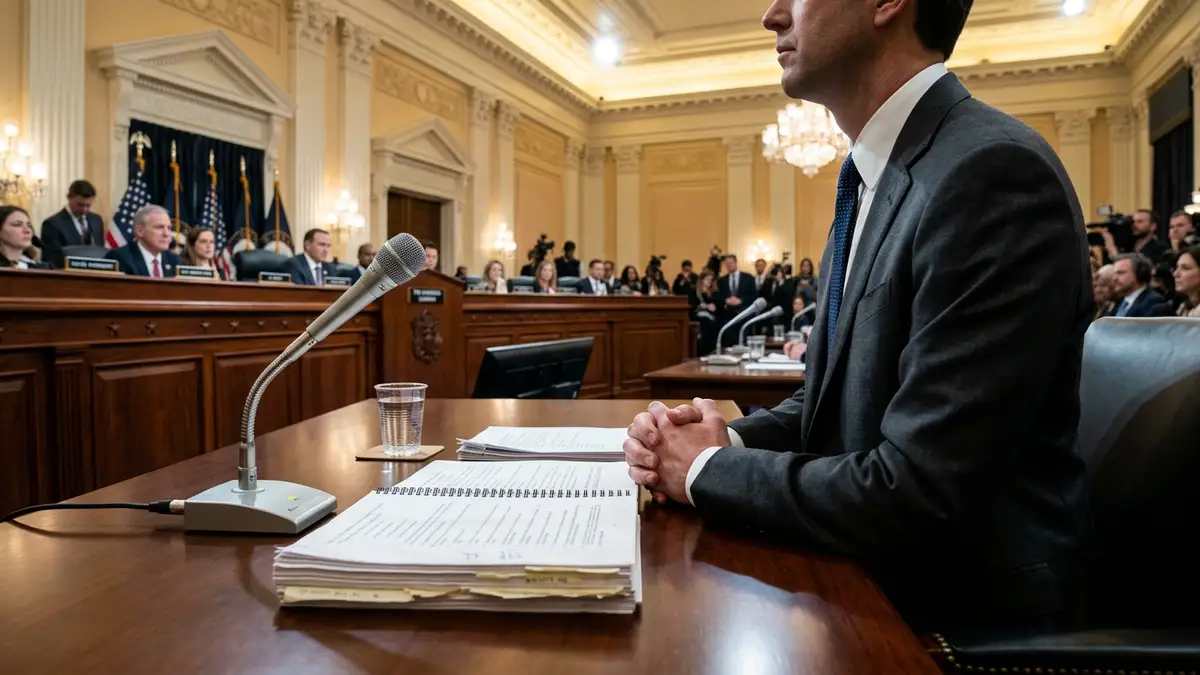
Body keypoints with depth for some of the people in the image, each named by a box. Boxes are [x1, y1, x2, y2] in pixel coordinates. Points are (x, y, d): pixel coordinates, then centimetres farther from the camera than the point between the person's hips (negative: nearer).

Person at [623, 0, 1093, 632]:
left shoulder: (995, 174, -22)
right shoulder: (873, 179, 7)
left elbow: (915, 494, -26)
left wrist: (707, 470, -14)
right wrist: (732, 438, -7)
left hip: (960, 610, -6)